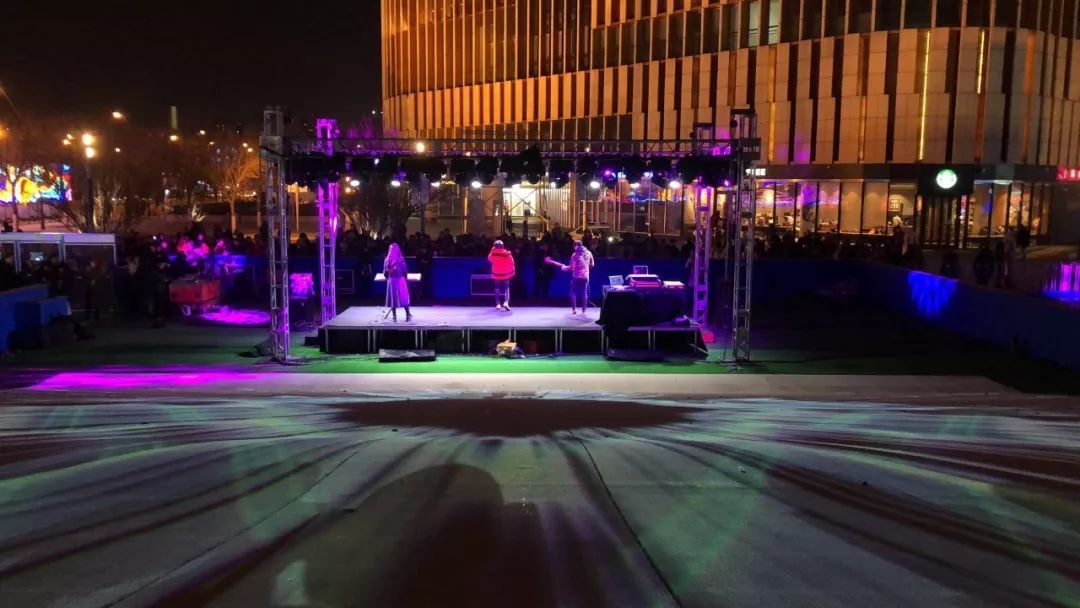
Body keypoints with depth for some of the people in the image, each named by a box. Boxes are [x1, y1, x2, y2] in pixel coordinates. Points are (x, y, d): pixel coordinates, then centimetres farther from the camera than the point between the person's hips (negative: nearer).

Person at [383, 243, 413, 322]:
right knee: (403, 298, 7)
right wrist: (405, 279, 12)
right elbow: (405, 271, -4)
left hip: (391, 280, 1)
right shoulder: (401, 259, -6)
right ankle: (408, 315, 5)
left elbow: (385, 272, 0)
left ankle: (394, 317, 6)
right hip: (400, 280, -1)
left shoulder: (387, 260, -2)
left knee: (393, 298, 7)